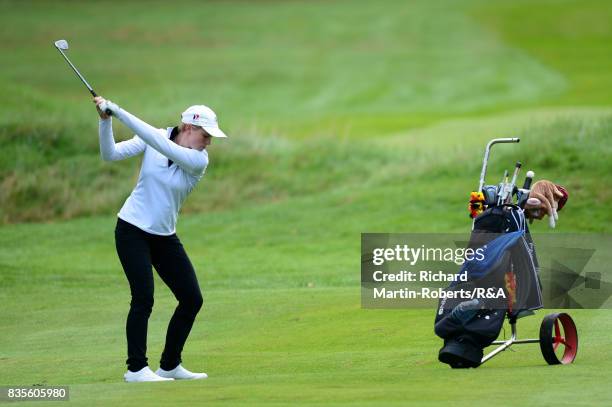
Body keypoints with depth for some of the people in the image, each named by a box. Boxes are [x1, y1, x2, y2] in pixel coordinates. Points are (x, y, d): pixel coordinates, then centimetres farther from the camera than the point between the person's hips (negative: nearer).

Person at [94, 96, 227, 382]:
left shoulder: (199, 161, -11)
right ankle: (136, 369, -10)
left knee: (192, 299, 1)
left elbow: (160, 145, -27)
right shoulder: (154, 137, -9)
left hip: (165, 237, 3)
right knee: (143, 297, -16)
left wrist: (119, 111, -32)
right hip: (132, 230, -3)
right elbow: (110, 154, -14)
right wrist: (106, 121, -31)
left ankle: (170, 365, 15)